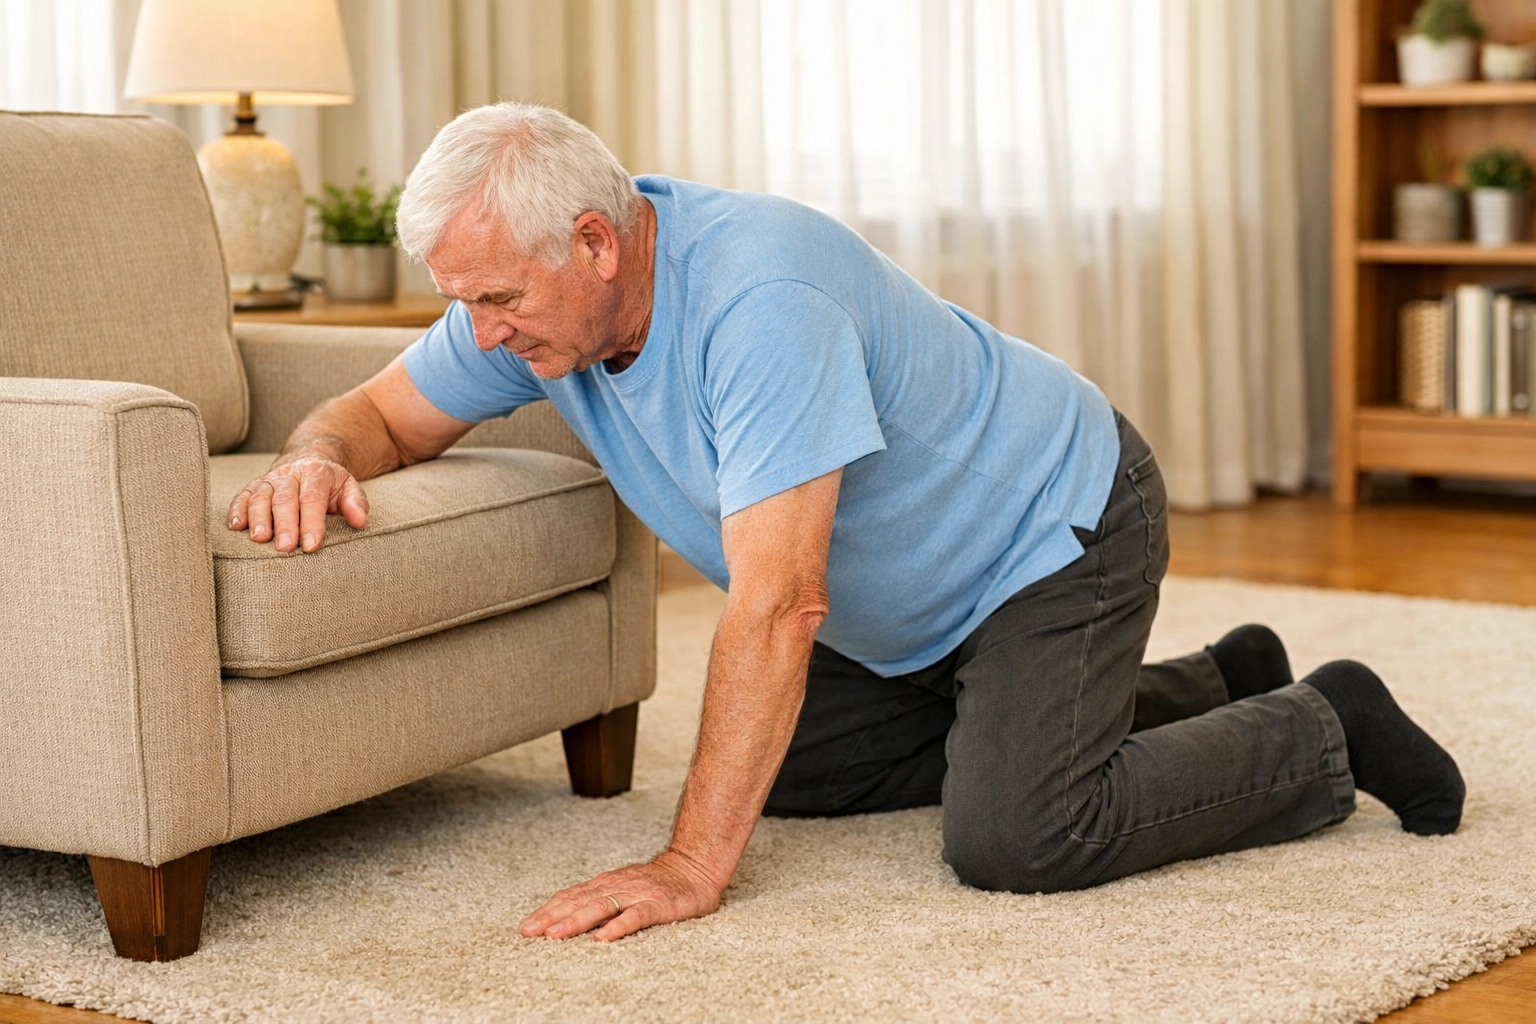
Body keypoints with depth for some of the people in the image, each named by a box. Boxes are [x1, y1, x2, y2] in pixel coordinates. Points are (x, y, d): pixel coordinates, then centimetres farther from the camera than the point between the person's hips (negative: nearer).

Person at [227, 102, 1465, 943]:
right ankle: (1212, 684, 27)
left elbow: (779, 602, -40)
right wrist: (317, 458, -25)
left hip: (1061, 525, -9)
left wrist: (691, 867, -40)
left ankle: (1320, 734, 5)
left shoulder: (759, 295, -38)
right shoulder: (534, 296, -12)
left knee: (1012, 836, -23)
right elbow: (385, 412, 2)